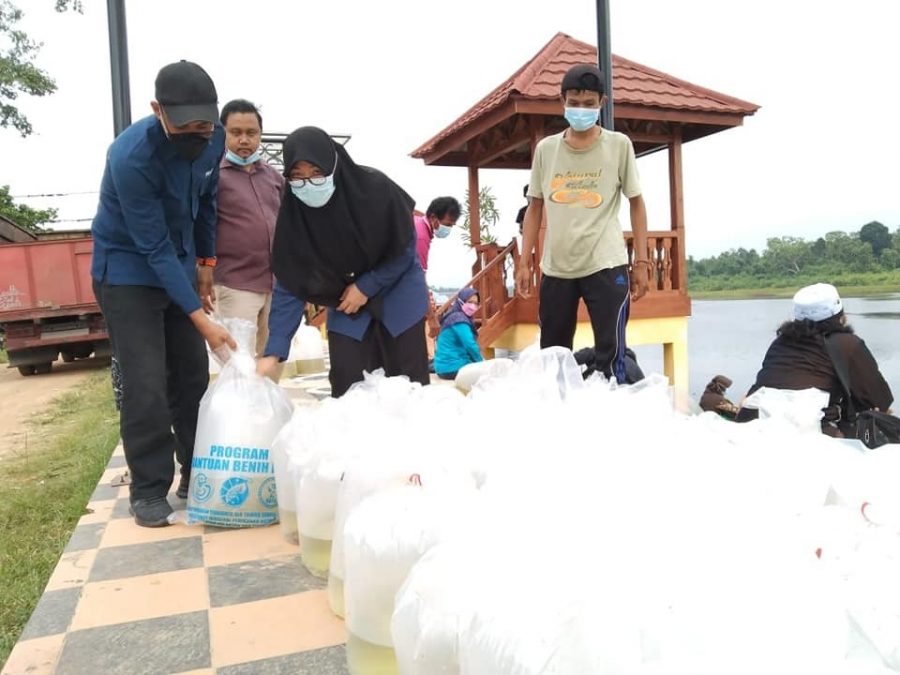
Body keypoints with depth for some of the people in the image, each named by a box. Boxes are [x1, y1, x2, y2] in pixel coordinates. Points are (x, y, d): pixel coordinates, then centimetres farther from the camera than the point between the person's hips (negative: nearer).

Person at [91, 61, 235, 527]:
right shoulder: (132, 156, -28)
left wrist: (205, 262, 10)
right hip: (127, 270, -5)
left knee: (192, 375, 6)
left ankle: (197, 474, 19)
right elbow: (155, 247, -26)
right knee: (145, 385, -9)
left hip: (178, 266, 6)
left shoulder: (212, 139, -10)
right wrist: (200, 318, -27)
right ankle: (149, 489, 6)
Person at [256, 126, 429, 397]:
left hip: (398, 293, -2)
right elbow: (289, 286, -18)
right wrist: (273, 351, -25)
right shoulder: (293, 214, -18)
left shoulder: (375, 188, -26)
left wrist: (366, 287, -18)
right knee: (346, 387, -5)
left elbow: (405, 248, -14)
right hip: (345, 304, 2)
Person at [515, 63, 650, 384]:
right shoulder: (545, 148, 7)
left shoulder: (619, 145, 1)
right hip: (556, 268, 3)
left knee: (610, 356, -3)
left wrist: (642, 262, 1)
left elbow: (636, 203, 5)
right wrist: (525, 263, 6)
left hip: (606, 265, -2)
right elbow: (534, 207, 11)